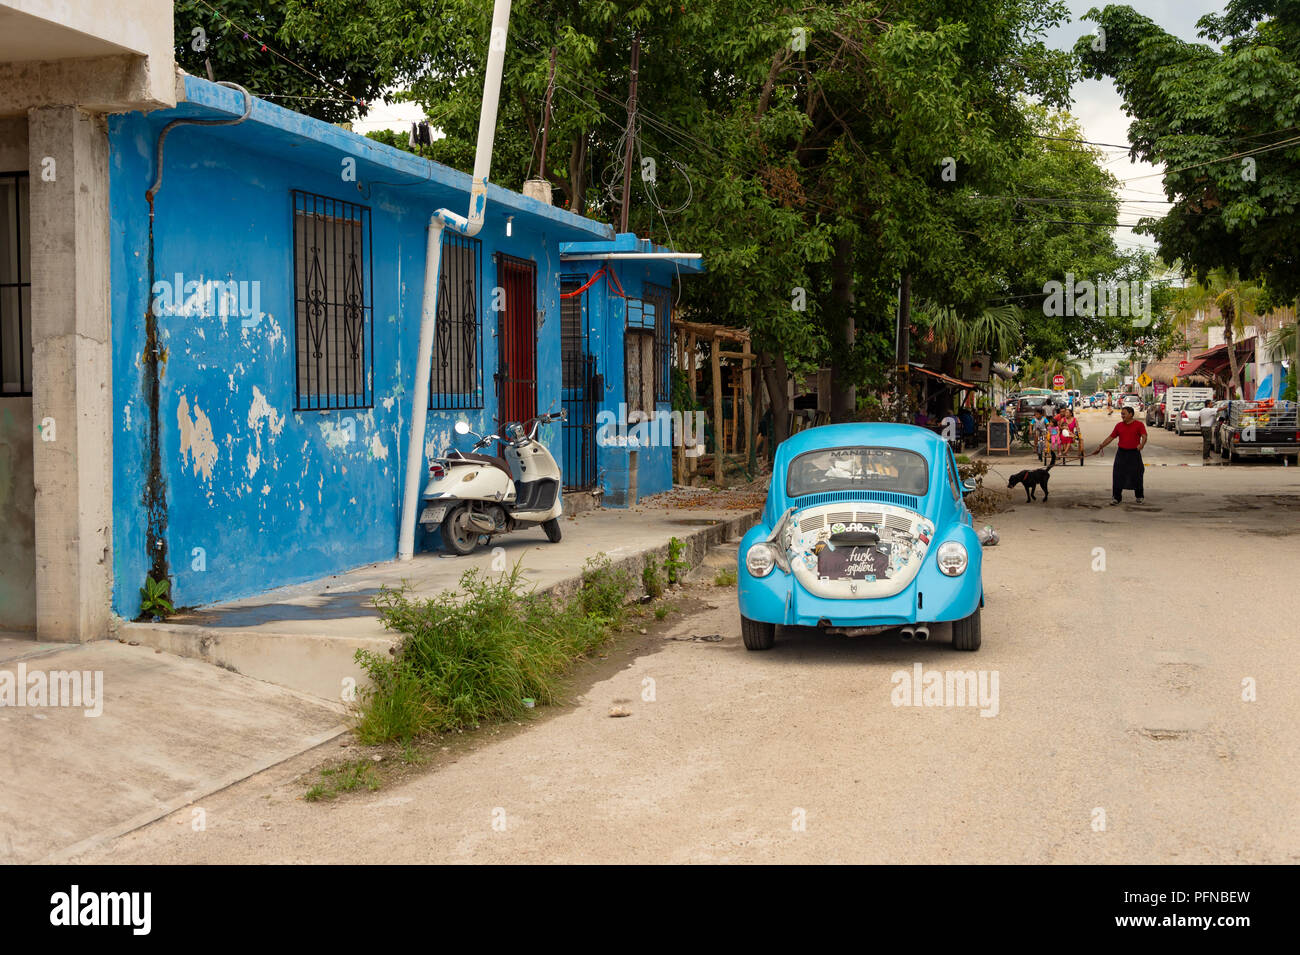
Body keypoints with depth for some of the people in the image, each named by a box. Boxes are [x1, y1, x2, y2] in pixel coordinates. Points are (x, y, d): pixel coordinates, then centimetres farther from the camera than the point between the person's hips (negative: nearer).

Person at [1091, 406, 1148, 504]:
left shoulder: (1139, 425, -2)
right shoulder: (1119, 426, 9)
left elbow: (1144, 436, -13)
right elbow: (1111, 438, 13)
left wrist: (1141, 444, -34)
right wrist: (1100, 446, 8)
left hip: (1134, 453, -3)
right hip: (1121, 453, 3)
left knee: (1137, 476, 6)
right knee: (1117, 476, -3)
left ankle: (1139, 497, 23)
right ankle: (1116, 497, 3)